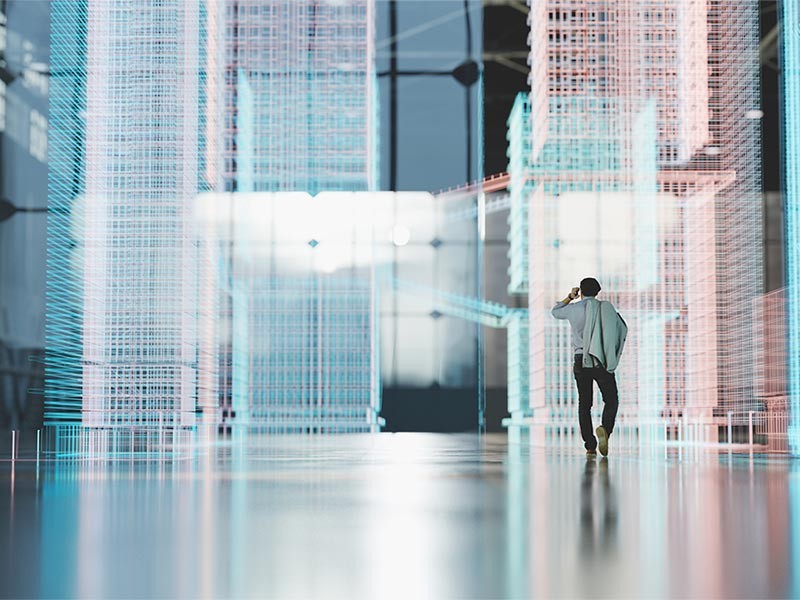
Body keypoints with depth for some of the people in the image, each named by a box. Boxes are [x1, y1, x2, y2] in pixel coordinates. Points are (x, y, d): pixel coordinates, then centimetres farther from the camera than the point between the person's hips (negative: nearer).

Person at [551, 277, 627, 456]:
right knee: (611, 401, 8)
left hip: (581, 361, 1)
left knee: (584, 403, 9)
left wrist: (570, 297, 33)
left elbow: (555, 311, 24)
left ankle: (589, 445, 1)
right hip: (603, 361, -1)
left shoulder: (574, 309, 3)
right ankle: (605, 428, -23)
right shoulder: (606, 308, 2)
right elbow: (622, 329, 2)